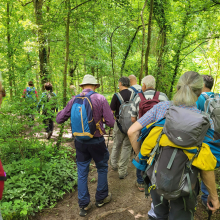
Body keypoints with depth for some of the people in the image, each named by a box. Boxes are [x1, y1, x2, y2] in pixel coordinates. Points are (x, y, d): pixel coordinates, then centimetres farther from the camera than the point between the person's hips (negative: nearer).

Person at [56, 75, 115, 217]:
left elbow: (59, 119, 1)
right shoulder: (100, 99, -12)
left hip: (80, 142, 3)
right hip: (97, 141, -2)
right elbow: (111, 123, -13)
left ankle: (84, 205, 25)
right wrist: (108, 115, 8)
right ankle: (101, 198, 35)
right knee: (102, 168, 20)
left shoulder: (74, 100, -4)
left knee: (82, 172, 15)